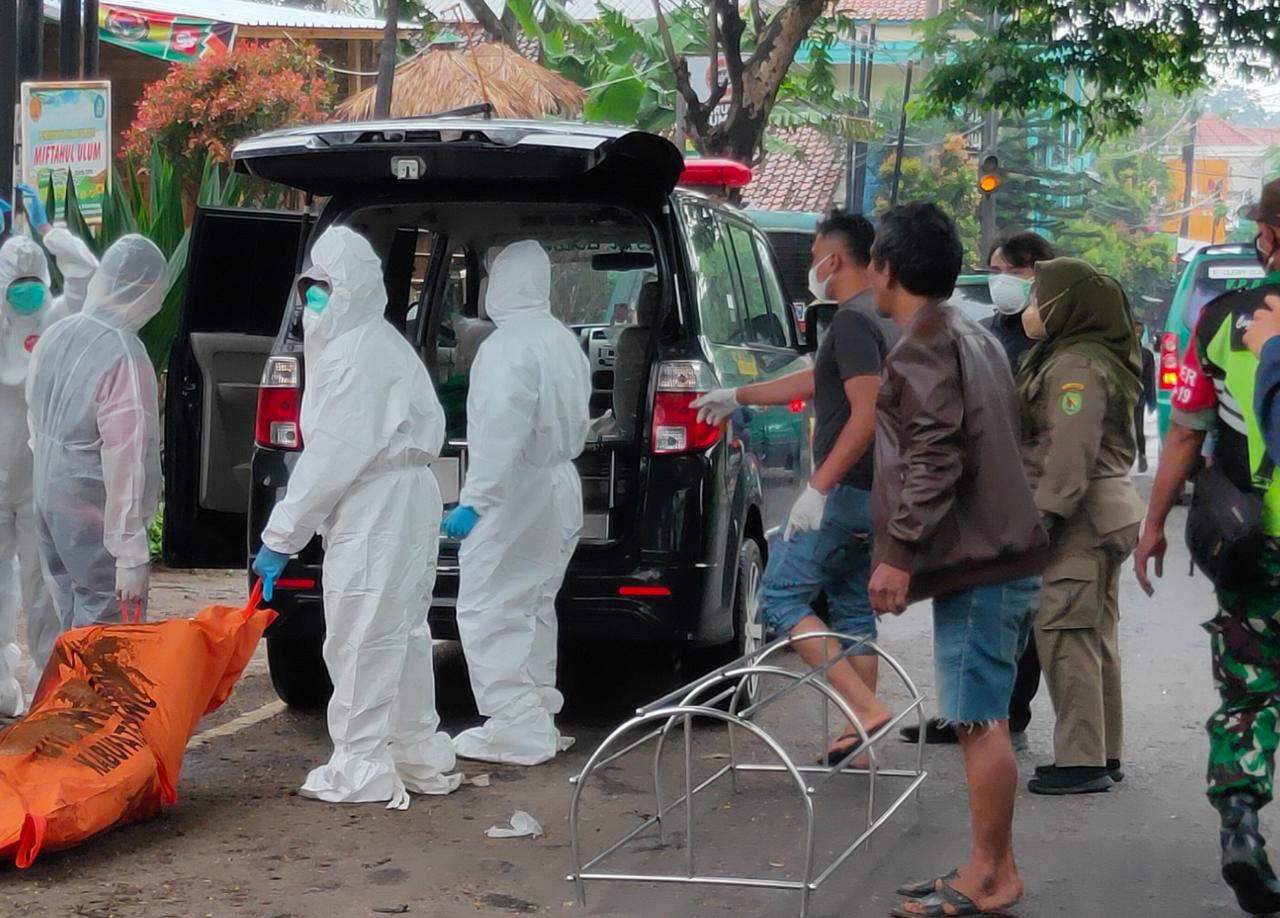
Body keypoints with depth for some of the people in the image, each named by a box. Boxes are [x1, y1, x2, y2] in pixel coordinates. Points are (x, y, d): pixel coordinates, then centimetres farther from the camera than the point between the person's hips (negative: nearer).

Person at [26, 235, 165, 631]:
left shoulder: (55, 335, 2)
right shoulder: (124, 356, -24)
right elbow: (126, 463, -25)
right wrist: (131, 553, -23)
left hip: (50, 501, 8)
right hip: (96, 519, -8)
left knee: (72, 626, 20)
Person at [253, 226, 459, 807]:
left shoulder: (352, 356, -16)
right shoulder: (385, 345, 17)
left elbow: (331, 456, -20)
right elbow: (428, 428, 20)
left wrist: (281, 536, -15)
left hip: (373, 514, -11)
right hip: (407, 503, 11)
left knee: (360, 640, -4)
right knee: (402, 636, 16)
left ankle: (361, 770, 1)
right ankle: (420, 758, 24)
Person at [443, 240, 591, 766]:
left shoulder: (509, 344, -18)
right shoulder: (564, 342, 12)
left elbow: (501, 430, -26)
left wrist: (475, 500, -26)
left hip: (515, 491, -10)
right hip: (559, 485, 10)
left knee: (488, 611, -5)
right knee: (533, 608, 18)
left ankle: (517, 732, -7)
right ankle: (538, 720, 23)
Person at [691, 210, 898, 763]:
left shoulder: (852, 322, -16)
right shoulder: (882, 320, 16)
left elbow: (866, 415, -24)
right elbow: (816, 381, 28)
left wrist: (818, 488, -23)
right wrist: (738, 397, 37)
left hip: (845, 491, -10)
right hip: (876, 496, 10)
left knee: (780, 598, -5)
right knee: (853, 609, 14)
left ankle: (865, 709, -14)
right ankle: (860, 736, 16)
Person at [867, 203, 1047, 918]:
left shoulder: (923, 348, -12)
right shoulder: (971, 334, 19)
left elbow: (934, 461, -22)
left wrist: (899, 552, -20)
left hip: (976, 564, -10)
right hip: (1003, 551, 10)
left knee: (980, 723, -6)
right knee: (985, 721, 13)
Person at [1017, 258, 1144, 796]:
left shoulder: (1075, 367, -15)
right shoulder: (1064, 358, 17)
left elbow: (1070, 455, -22)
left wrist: (1043, 518, -22)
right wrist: (1048, 513, 18)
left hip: (1080, 519, -11)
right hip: (1102, 512, 11)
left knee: (1065, 636, -8)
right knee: (1094, 637, 13)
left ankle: (1082, 761, -6)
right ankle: (1102, 754, 19)